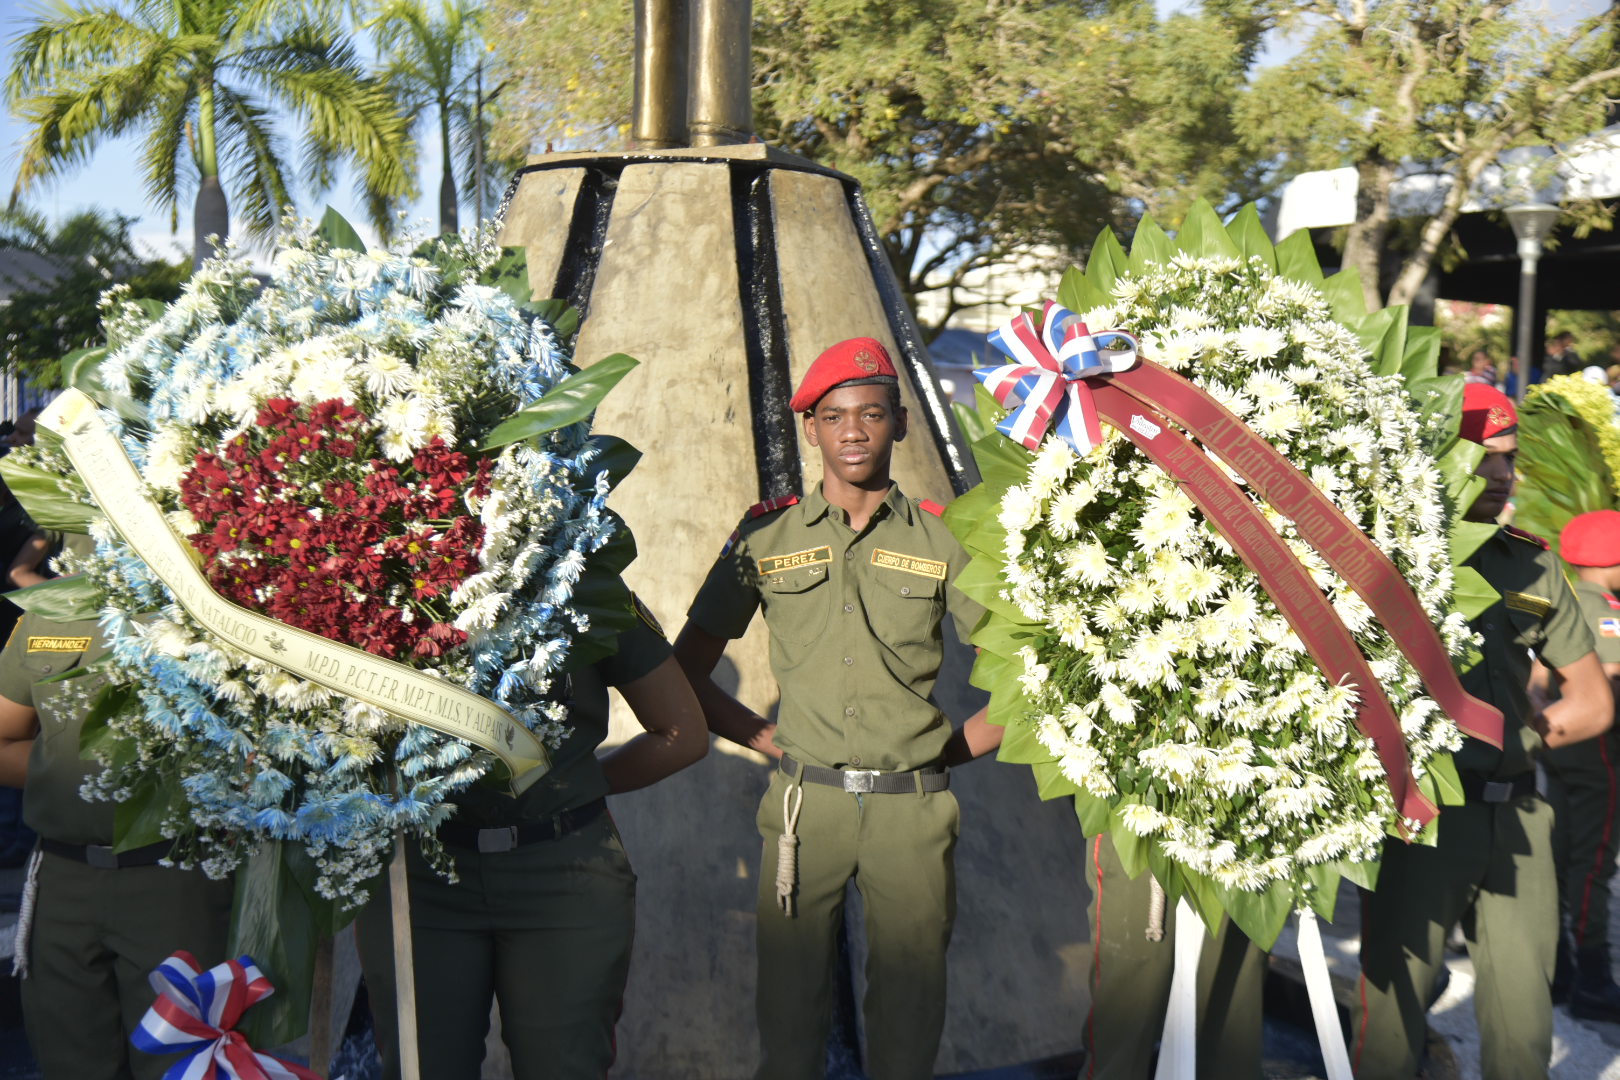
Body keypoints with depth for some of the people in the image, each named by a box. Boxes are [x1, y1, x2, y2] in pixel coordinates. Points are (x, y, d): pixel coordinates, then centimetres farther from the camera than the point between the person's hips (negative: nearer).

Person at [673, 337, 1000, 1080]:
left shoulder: (942, 540, 5)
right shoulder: (766, 537, 6)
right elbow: (685, 673, 10)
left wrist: (950, 748, 1)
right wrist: (769, 740, 3)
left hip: (912, 809, 0)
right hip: (804, 806, 0)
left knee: (909, 1019, 8)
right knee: (789, 1014, 6)